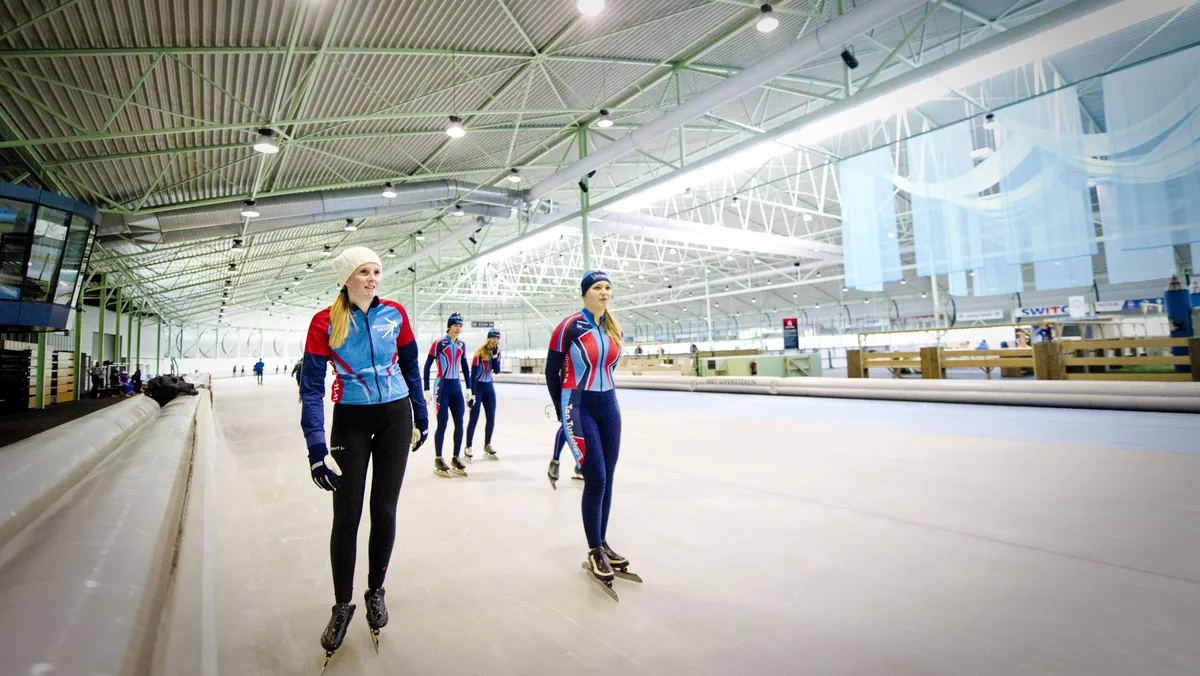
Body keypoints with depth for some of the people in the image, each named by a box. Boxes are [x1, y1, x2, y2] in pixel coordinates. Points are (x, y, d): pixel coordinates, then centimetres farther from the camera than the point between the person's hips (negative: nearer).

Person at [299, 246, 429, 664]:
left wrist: (421, 417, 10)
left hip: (394, 416, 2)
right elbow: (311, 387, -9)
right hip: (350, 420, -1)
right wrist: (317, 449, -15)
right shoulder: (325, 322, -9)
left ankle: (375, 592, 31)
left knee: (384, 510, 9)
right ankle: (342, 605, 25)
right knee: (346, 515, 3)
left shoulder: (394, 313, -3)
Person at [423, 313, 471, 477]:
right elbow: (427, 366, -7)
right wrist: (426, 390, -10)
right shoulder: (438, 344, -8)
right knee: (442, 424, -3)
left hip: (456, 387, 6)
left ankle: (455, 459, 17)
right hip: (442, 387, -6)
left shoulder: (461, 345, 9)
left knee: (459, 423, 5)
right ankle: (438, 460, 11)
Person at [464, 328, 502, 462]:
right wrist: (472, 394, -21)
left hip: (489, 387, 7)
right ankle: (468, 448, 5)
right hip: (477, 386, -7)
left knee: (491, 417, 10)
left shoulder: (496, 352, 4)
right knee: (474, 418, -5)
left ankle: (487, 446, 23)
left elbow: (497, 371, -5)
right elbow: (473, 374, -19)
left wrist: (495, 356, -18)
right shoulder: (480, 353, -17)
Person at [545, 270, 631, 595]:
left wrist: (601, 393, 15)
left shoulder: (614, 329, 6)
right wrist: (563, 409, 2)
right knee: (596, 479, -5)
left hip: (608, 406, 6)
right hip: (580, 409, -6)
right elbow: (551, 371, -5)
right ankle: (595, 553, 13)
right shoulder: (569, 327, -12)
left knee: (607, 478, 10)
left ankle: (602, 542, 27)